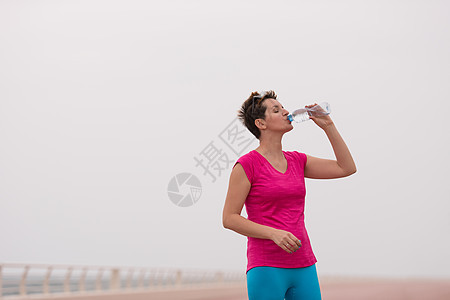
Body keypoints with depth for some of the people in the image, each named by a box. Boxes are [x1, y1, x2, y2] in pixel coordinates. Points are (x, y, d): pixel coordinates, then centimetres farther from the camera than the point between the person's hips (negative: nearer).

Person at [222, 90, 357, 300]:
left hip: (303, 267, 6)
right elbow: (229, 218, -7)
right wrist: (274, 233, -18)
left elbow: (347, 168, 12)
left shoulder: (297, 161, 13)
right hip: (266, 269, -6)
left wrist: (328, 125, 7)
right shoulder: (247, 165, -5)